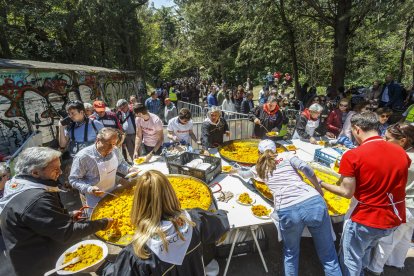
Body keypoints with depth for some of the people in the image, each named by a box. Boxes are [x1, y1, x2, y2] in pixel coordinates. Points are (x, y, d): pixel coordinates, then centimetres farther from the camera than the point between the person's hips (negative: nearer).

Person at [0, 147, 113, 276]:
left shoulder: (20, 186, -2)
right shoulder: (36, 200, -35)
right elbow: (67, 233, -31)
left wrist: (68, 216, 2)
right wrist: (102, 223, -21)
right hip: (42, 266, -9)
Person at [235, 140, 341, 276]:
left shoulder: (260, 168, 24)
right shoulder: (286, 155, 19)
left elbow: (244, 174, 44)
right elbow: (305, 167, 0)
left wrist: (237, 170, 66)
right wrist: (318, 188, 13)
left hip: (287, 211, 0)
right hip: (313, 202, 0)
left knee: (291, 253, 28)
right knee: (328, 257, 18)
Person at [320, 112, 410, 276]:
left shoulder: (352, 156, -22)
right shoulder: (401, 152, -3)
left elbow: (347, 192, -20)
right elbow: (390, 181, 11)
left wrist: (320, 183, -8)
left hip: (364, 220, -6)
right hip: (394, 219, 6)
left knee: (351, 259, 17)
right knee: (365, 250, 31)